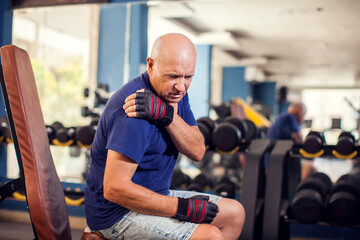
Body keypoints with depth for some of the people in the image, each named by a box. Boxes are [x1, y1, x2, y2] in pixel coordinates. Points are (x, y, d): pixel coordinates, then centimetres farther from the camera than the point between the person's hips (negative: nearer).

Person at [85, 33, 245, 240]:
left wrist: (167, 115, -26)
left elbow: (197, 152, -7)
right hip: (117, 213, -9)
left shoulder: (174, 94, 3)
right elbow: (114, 188, -30)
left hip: (154, 196, 9)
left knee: (235, 214, 11)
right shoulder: (136, 115, -27)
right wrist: (183, 208, -24)